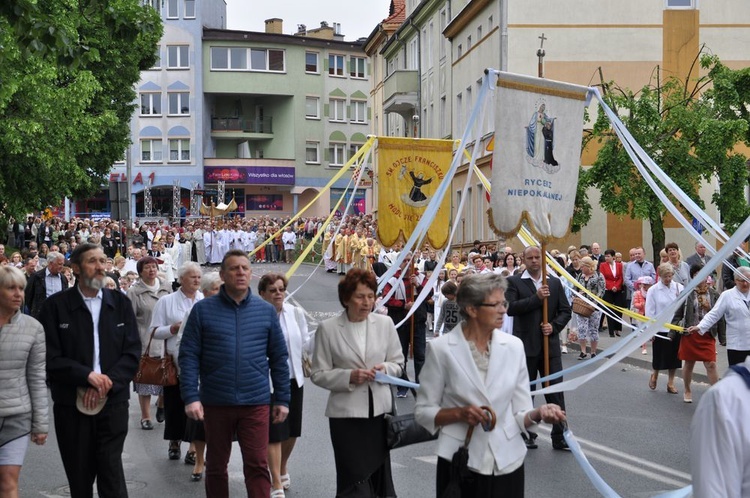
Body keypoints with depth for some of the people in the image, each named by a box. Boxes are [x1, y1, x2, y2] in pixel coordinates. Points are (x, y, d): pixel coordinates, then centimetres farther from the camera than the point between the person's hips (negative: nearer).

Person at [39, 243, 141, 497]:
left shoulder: (120, 303, 5)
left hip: (113, 402, 1)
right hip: (71, 403, 0)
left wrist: (107, 383, -13)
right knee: (79, 477, 9)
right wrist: (87, 375, -18)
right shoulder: (56, 305, -1)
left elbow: (133, 352, 0)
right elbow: (50, 357, -7)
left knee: (112, 472, -3)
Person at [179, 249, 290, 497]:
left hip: (256, 403, 0)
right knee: (216, 466, 13)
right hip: (215, 402, 0)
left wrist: (282, 399, 5)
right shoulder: (203, 309, -1)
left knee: (257, 466, -2)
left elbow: (279, 357, 7)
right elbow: (189, 356, -3)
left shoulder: (266, 311, 4)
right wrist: (190, 397, -11)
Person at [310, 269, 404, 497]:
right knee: (354, 478, -1)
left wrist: (386, 369, -11)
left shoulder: (385, 323, 2)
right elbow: (318, 374, -3)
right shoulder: (328, 328, -5)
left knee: (379, 472, 12)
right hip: (346, 412, -3)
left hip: (380, 409, 3)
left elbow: (398, 362, 10)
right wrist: (349, 377, -17)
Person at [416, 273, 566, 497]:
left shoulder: (514, 346, 1)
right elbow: (423, 412, -3)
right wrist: (459, 413, -18)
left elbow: (520, 413, 2)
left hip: (508, 462, 3)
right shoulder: (441, 348, -8)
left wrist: (538, 413, -18)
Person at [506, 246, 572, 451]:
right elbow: (510, 308, -15)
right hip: (525, 346, -2)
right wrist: (536, 298, -20)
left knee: (555, 391, 0)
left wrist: (554, 326, -9)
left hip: (550, 344, 2)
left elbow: (565, 310, 8)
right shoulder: (514, 282, -1)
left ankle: (559, 437, 6)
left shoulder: (554, 283, 10)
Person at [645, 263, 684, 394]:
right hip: (660, 329, -2)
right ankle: (654, 375, 36)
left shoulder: (679, 287, 0)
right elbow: (650, 312, -4)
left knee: (674, 355, 9)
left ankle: (671, 382, 24)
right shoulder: (653, 290, -5)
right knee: (660, 356, 7)